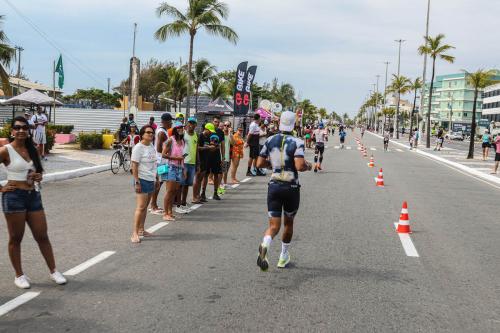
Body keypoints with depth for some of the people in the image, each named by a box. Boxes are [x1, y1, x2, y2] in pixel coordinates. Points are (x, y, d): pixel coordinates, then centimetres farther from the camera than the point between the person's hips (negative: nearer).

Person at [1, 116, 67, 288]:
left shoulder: (32, 150, 9)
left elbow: (39, 169, 24)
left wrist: (39, 176, 3)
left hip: (34, 195, 5)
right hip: (14, 196, -5)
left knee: (42, 236, 8)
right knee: (15, 238, 6)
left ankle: (53, 271, 16)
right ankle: (19, 275, 17)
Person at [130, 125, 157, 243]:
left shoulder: (151, 146, 10)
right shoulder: (138, 148, -13)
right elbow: (134, 166, -16)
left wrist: (156, 178, 19)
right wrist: (137, 182, -20)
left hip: (151, 180, 8)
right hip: (142, 180, -8)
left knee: (145, 207, 13)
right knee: (140, 207, -11)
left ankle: (141, 229, 22)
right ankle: (135, 233, -9)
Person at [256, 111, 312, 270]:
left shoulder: (270, 141, 2)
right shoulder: (296, 143, -10)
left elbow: (260, 163, 3)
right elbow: (300, 166, -22)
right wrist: (308, 166, -1)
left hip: (274, 186, 2)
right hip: (291, 187, -2)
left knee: (274, 225, 2)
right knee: (288, 223, 19)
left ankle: (264, 245, -30)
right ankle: (283, 257, 30)